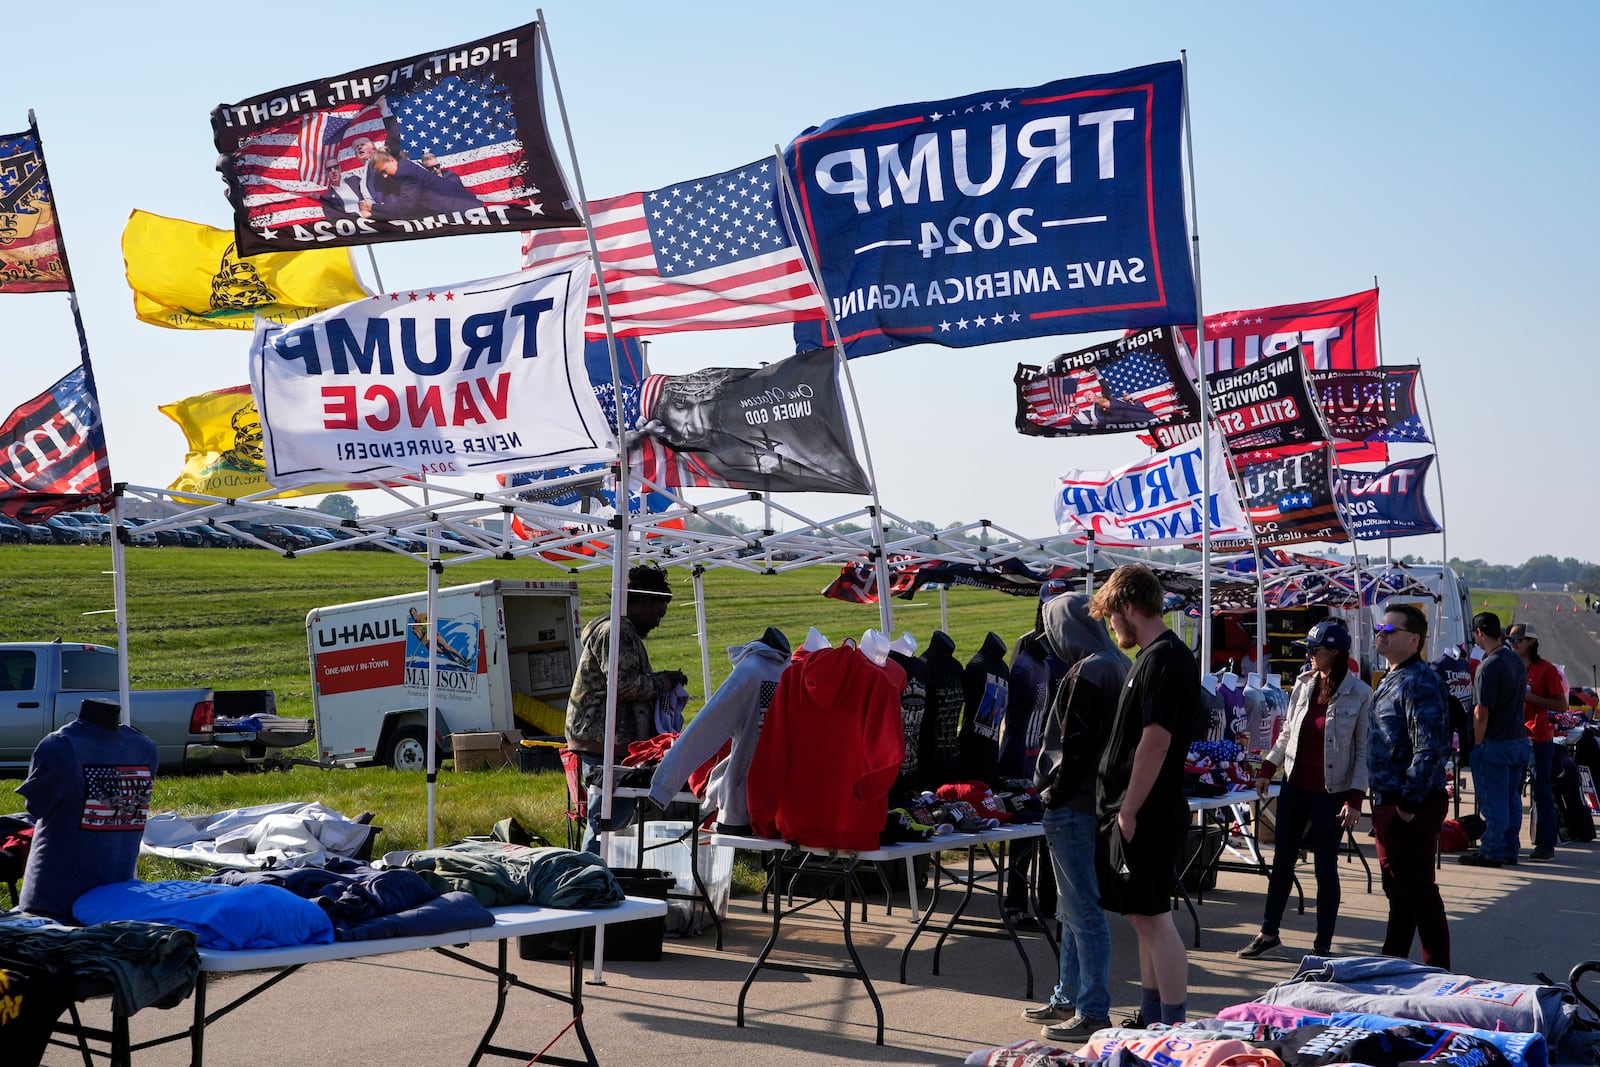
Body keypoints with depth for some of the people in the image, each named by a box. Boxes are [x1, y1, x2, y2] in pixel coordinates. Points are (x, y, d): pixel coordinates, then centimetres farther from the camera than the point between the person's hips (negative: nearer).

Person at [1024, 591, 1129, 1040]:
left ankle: (1093, 1013, 1)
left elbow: (1077, 745, -21)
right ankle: (1067, 999, 28)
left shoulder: (1087, 672, -18)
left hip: (1074, 806, -10)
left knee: (1083, 911, -5)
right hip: (1095, 800, 10)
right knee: (1074, 909, 18)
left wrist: (1056, 794, -12)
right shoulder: (1117, 665, 12)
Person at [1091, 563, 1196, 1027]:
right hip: (1138, 813, 10)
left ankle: (1174, 1027, -1)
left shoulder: (1164, 658, -16)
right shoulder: (1155, 656, 15)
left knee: (1154, 918, -6)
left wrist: (1129, 812, -19)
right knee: (1144, 916, 15)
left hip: (1146, 815, -10)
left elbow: (1155, 741, -21)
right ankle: (1151, 1019, 23)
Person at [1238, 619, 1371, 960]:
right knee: (1282, 860, 12)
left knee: (1325, 868, 3)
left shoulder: (1360, 694, -11)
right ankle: (1268, 932, 23)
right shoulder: (1303, 683, 3)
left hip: (1331, 792, -5)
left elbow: (1364, 750, -9)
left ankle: (1323, 945, 14)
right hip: (1295, 786, 5)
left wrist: (1355, 798, -13)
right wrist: (1267, 769, 13)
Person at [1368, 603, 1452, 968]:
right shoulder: (1391, 680, 15)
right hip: (1388, 802, 10)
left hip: (1412, 807, -10)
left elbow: (1429, 748, -26)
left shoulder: (1420, 682, -17)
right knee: (1397, 889, 18)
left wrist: (1409, 803, -23)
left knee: (1418, 891, -4)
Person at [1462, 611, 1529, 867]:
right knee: (1512, 798, 14)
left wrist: (1478, 743, -10)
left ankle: (1491, 852, 3)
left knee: (1493, 801, -2)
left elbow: (1481, 713, -20)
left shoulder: (1489, 666, -19)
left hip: (1496, 743, -9)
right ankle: (1510, 850, 20)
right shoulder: (1516, 661, 9)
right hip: (1519, 740, 9)